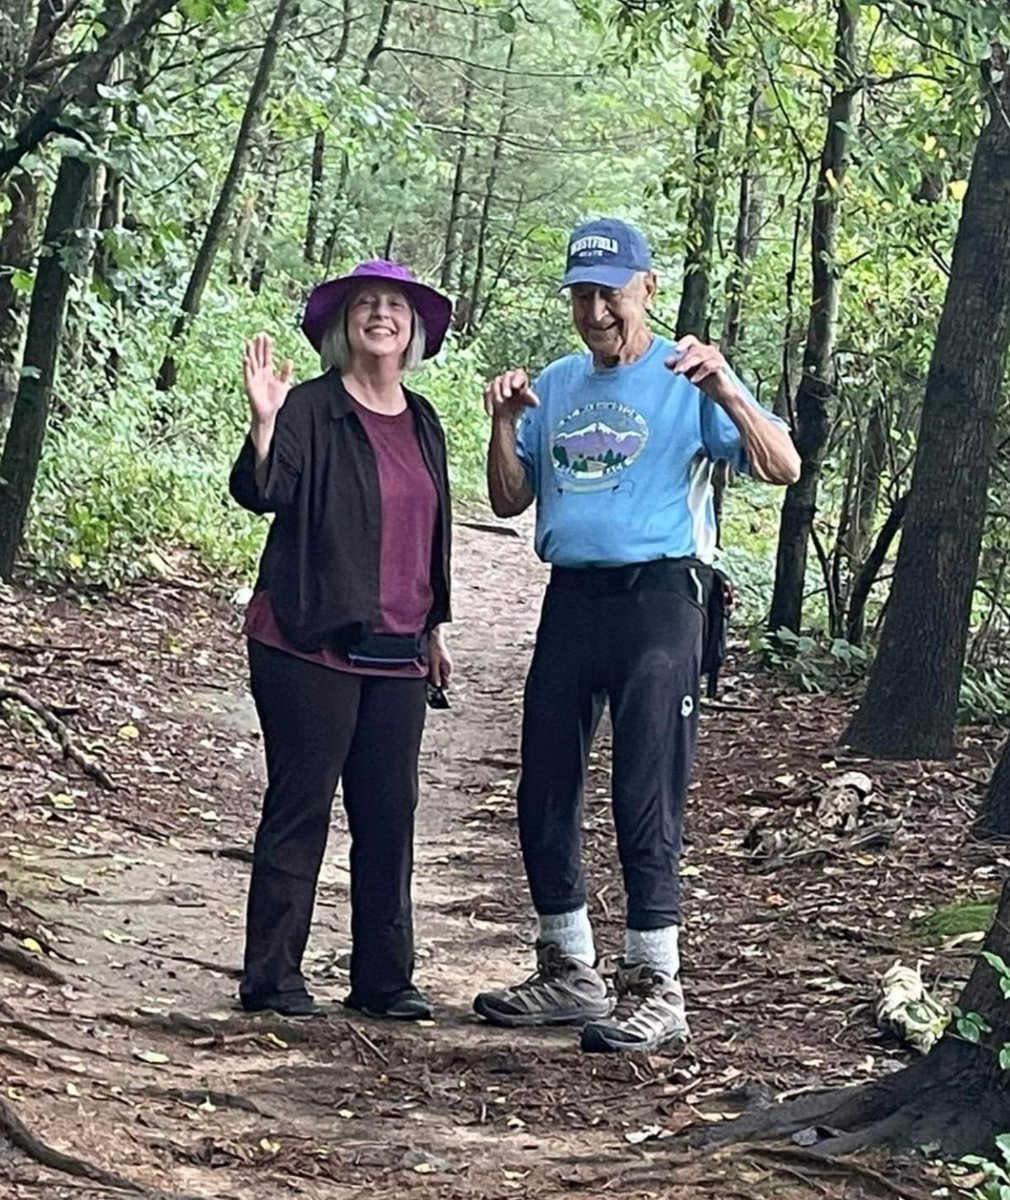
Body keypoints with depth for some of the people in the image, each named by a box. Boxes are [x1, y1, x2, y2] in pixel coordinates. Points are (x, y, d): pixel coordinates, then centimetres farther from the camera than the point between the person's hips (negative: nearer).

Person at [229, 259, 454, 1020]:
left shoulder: (423, 423, 15)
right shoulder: (311, 409, -4)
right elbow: (260, 493, -17)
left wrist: (434, 628, 23)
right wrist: (264, 422, -33)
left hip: (397, 653, 6)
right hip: (313, 644, -6)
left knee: (390, 813, 7)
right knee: (300, 808, -2)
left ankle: (384, 978, 15)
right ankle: (273, 978, 6)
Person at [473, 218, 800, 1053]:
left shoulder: (689, 380, -2)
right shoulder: (555, 386, 15)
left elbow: (782, 468, -12)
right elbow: (510, 501, 15)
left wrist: (724, 391, -26)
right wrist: (503, 423, -1)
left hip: (658, 598, -6)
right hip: (570, 600, 6)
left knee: (646, 801, -7)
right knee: (544, 796, 10)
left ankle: (654, 990, 1)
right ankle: (569, 974, 23)